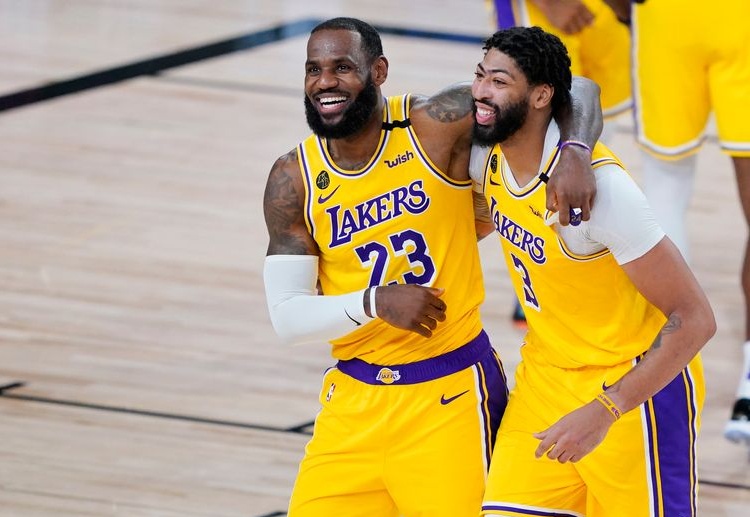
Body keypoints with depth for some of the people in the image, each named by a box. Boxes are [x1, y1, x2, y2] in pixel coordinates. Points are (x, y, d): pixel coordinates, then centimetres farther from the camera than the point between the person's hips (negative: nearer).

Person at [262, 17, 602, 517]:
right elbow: (287, 317, -5)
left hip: (449, 396, -3)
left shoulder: (438, 125, -11)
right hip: (355, 396, 3)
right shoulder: (294, 181, -2)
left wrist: (575, 154, -31)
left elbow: (576, 90, -10)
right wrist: (375, 301, -21)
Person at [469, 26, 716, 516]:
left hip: (639, 383, -7)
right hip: (547, 371, 7)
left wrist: (603, 411, -31)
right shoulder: (489, 159, -6)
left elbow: (695, 319, -27)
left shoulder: (599, 183, -29)